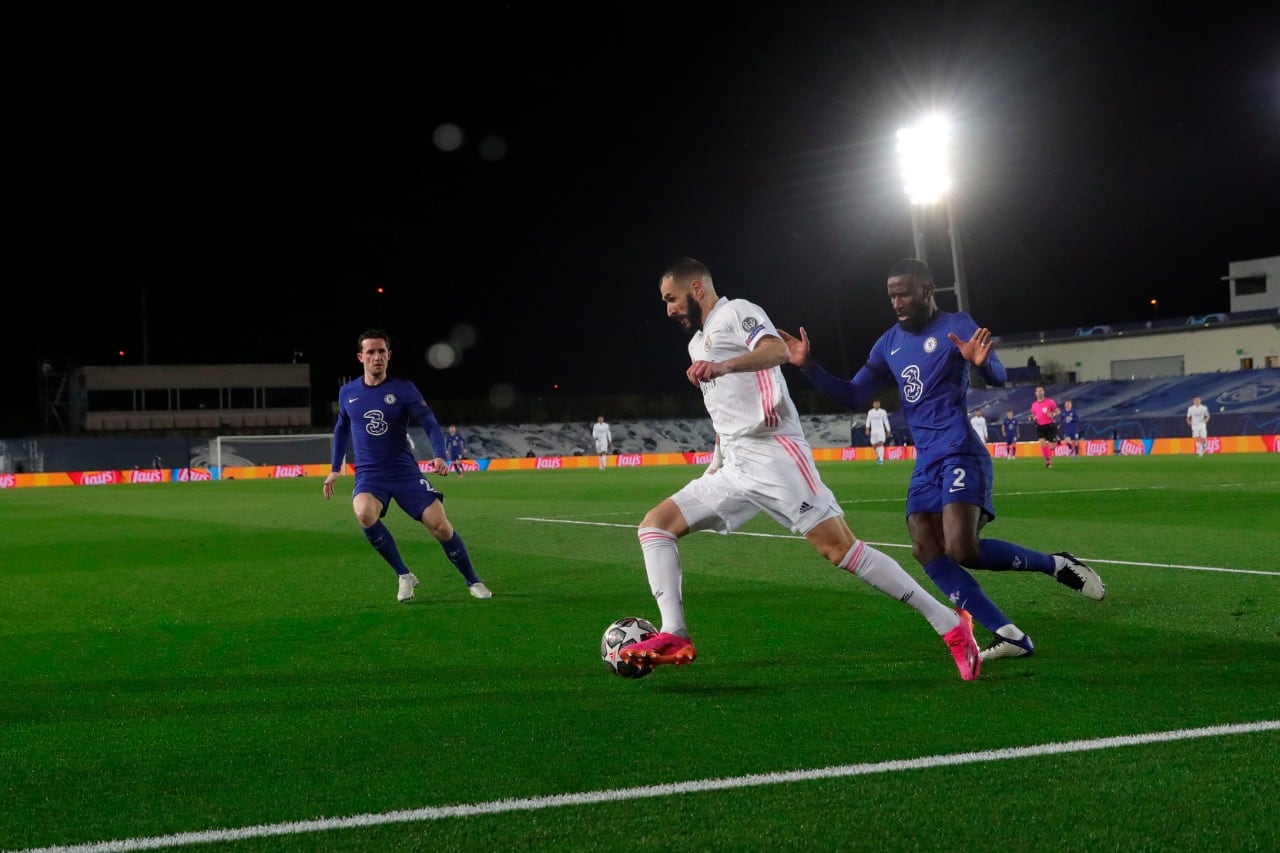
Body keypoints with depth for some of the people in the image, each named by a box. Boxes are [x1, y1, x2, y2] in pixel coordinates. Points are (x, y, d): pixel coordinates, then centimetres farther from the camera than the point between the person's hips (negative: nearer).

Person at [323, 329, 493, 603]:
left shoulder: (404, 389, -6)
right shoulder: (347, 392, 4)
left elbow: (430, 424, -12)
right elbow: (341, 429, 21)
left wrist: (440, 456, -29)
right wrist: (335, 469, 20)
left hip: (405, 472, -1)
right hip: (369, 475, 1)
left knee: (440, 525, -9)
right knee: (365, 515, -31)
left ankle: (473, 581, 15)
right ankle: (403, 575, -12)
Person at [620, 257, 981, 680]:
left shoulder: (736, 312, -1)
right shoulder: (698, 342, 26)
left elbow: (777, 350, -24)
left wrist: (725, 365, -42)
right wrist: (713, 467, 26)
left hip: (773, 452, -9)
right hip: (733, 468, 9)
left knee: (838, 546, -16)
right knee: (655, 523, -1)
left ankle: (950, 625, -11)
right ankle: (674, 637, -11)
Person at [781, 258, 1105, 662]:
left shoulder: (956, 325, -4)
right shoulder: (889, 343, 15)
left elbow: (999, 377, -16)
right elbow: (852, 396, 16)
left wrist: (982, 361, -40)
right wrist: (809, 367, 2)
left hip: (960, 454, -7)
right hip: (926, 462, 7)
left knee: (963, 551, -22)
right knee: (927, 553, -9)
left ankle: (1056, 564, 1)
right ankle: (1009, 635, -9)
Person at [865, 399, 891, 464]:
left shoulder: (883, 412, 5)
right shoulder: (870, 412, 8)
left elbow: (886, 421, 9)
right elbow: (868, 420, 4)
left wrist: (888, 431, 7)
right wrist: (867, 429, -10)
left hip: (881, 430, -2)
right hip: (873, 430, 2)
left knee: (880, 444, -18)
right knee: (874, 446, 5)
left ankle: (881, 459, -21)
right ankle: (878, 456, 33)